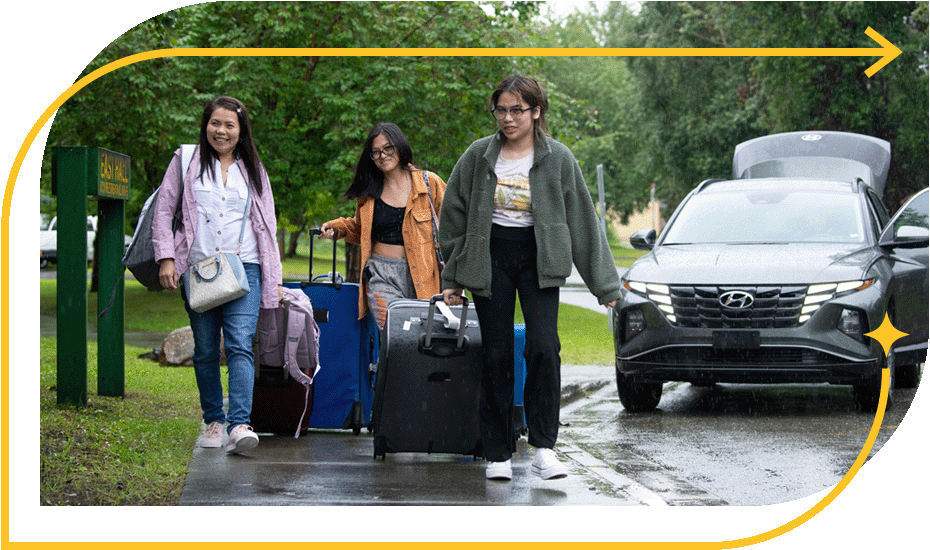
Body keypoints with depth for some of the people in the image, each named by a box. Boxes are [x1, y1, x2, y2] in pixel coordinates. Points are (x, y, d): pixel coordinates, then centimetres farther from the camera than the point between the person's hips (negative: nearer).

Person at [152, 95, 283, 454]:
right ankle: (213, 421, 18)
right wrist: (166, 258, -4)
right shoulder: (186, 162, 10)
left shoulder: (253, 170, 15)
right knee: (205, 351, 5)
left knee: (240, 345, -15)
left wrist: (274, 277, 13)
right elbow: (163, 210, 7)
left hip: (243, 269, 0)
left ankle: (239, 425, -24)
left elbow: (267, 226, 18)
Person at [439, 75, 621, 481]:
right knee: (497, 355, 0)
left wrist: (604, 283, 1)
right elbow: (454, 216, 9)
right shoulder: (479, 156, 1)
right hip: (490, 258, 1)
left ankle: (544, 448, -13)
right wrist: (452, 277, 9)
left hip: (539, 259, -1)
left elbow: (583, 221, 1)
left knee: (543, 347, -16)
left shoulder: (558, 158, -2)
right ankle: (498, 453, 7)